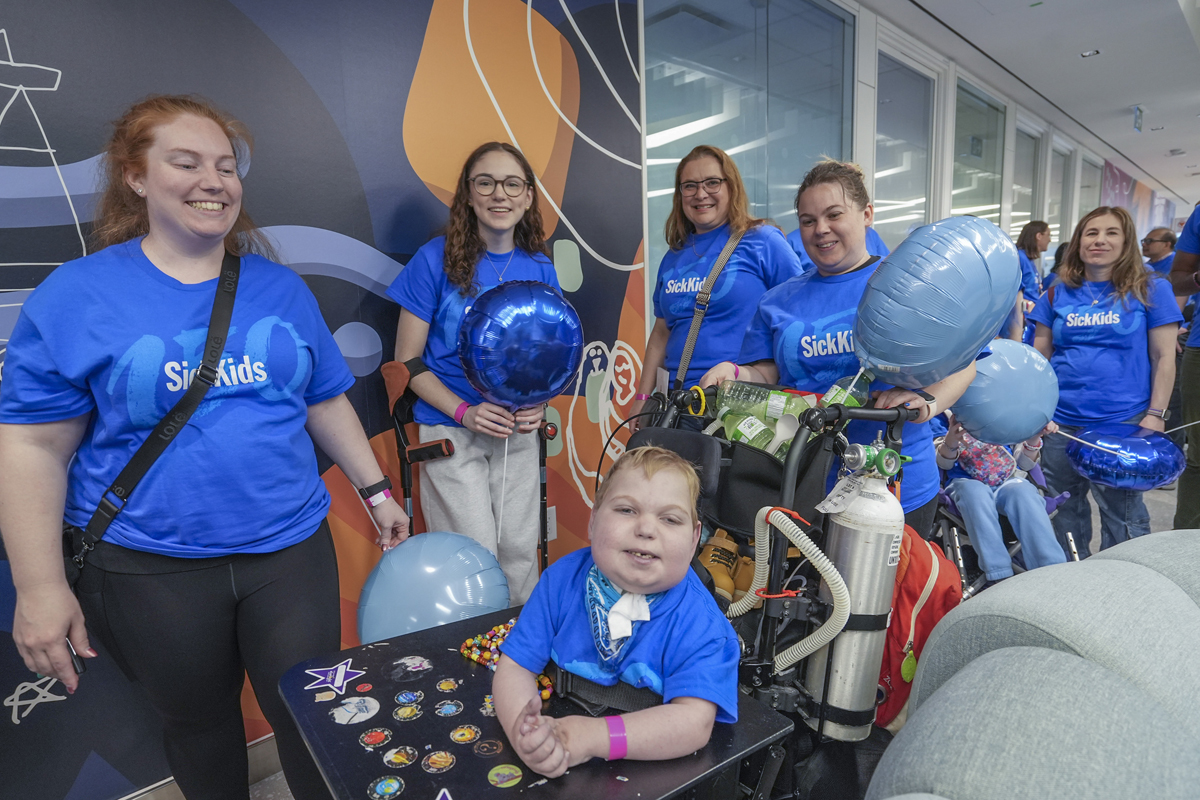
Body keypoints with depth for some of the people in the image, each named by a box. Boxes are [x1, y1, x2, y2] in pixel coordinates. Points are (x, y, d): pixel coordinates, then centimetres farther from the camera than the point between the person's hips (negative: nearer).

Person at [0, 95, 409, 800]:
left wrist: (377, 491, 9)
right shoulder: (76, 295, -5)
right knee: (199, 719, 20)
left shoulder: (281, 288, 4)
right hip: (150, 570, -1)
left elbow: (327, 402, 9)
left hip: (291, 549, 2)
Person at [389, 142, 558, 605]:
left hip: (518, 434, 4)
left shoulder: (539, 269, 3)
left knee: (520, 552, 10)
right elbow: (408, 362, -5)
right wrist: (465, 411, -18)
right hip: (450, 431, -3)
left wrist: (537, 405, -7)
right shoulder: (436, 259, -7)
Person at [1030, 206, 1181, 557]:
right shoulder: (1058, 294, 8)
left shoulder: (1150, 289, 2)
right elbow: (1039, 356, 10)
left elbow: (1164, 358, 1)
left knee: (1121, 513, 4)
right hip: (1060, 422, 3)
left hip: (1123, 423, -2)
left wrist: (1154, 416, -7)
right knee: (1064, 511, 14)